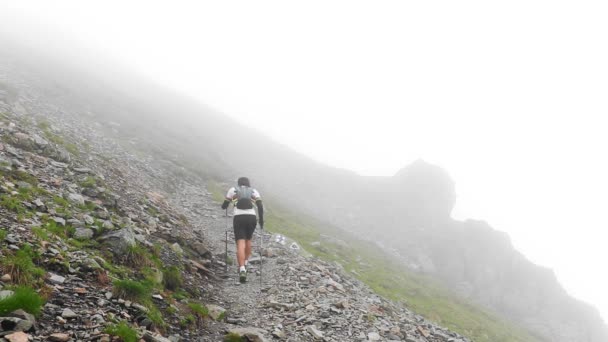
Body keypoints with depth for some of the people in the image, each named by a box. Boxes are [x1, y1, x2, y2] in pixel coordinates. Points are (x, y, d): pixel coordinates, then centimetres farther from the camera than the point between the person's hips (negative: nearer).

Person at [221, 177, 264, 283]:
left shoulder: (233, 190, 15)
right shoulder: (254, 191, 17)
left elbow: (224, 206, 16)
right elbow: (260, 206, 2)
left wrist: (225, 203, 39)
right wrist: (261, 220, 10)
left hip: (239, 218, -2)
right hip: (251, 218, 2)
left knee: (241, 244, -9)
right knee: (248, 240, 27)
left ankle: (242, 270, -27)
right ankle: (245, 264, 31)